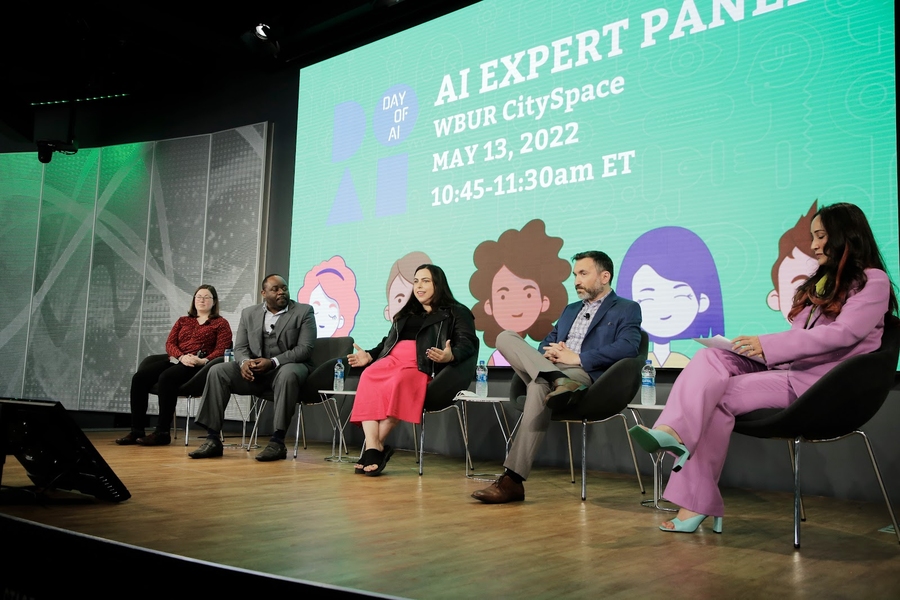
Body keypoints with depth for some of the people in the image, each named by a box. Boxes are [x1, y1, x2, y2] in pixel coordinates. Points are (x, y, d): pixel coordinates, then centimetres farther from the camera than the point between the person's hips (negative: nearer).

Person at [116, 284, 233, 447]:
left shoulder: (221, 324, 14)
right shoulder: (182, 321, 27)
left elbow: (221, 350, 0)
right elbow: (170, 343, 13)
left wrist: (204, 360, -20)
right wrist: (182, 356, -9)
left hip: (198, 366, -5)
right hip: (175, 360, 5)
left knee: (166, 377, -35)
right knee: (139, 377, -20)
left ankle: (162, 432, -31)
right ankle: (137, 431, -18)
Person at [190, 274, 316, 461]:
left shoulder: (304, 311, -1)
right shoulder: (249, 313, 12)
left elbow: (305, 348, -10)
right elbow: (240, 347, 7)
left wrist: (272, 362, -22)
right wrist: (244, 362, -18)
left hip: (288, 367, -4)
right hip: (254, 371, 4)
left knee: (288, 374, -39)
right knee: (217, 371, -18)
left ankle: (278, 441, -35)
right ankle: (213, 439, -19)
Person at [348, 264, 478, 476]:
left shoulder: (456, 313, 12)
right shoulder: (406, 313, 33)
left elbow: (468, 344, -3)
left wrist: (451, 356, -24)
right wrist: (370, 355, 16)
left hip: (423, 367, -5)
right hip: (392, 359, 6)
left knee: (399, 382, -38)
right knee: (368, 378, -29)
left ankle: (378, 446, -30)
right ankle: (373, 448, -37)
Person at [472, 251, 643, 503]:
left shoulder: (627, 310, 10)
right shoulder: (570, 310, 31)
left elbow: (628, 348, -9)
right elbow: (547, 342, 25)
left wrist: (577, 358, -15)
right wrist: (549, 353, -2)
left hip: (589, 377, -6)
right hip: (554, 370, 7)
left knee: (540, 385, -38)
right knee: (505, 337, -16)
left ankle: (513, 480, -39)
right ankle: (558, 382, -39)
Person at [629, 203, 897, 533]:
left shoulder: (872, 281, 1)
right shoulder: (820, 282, 27)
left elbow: (844, 332, -17)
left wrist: (769, 344, -24)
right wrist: (762, 347, 0)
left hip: (822, 384, -7)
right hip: (786, 370, 7)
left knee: (717, 396, -24)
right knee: (710, 358, -21)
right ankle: (671, 432, -39)